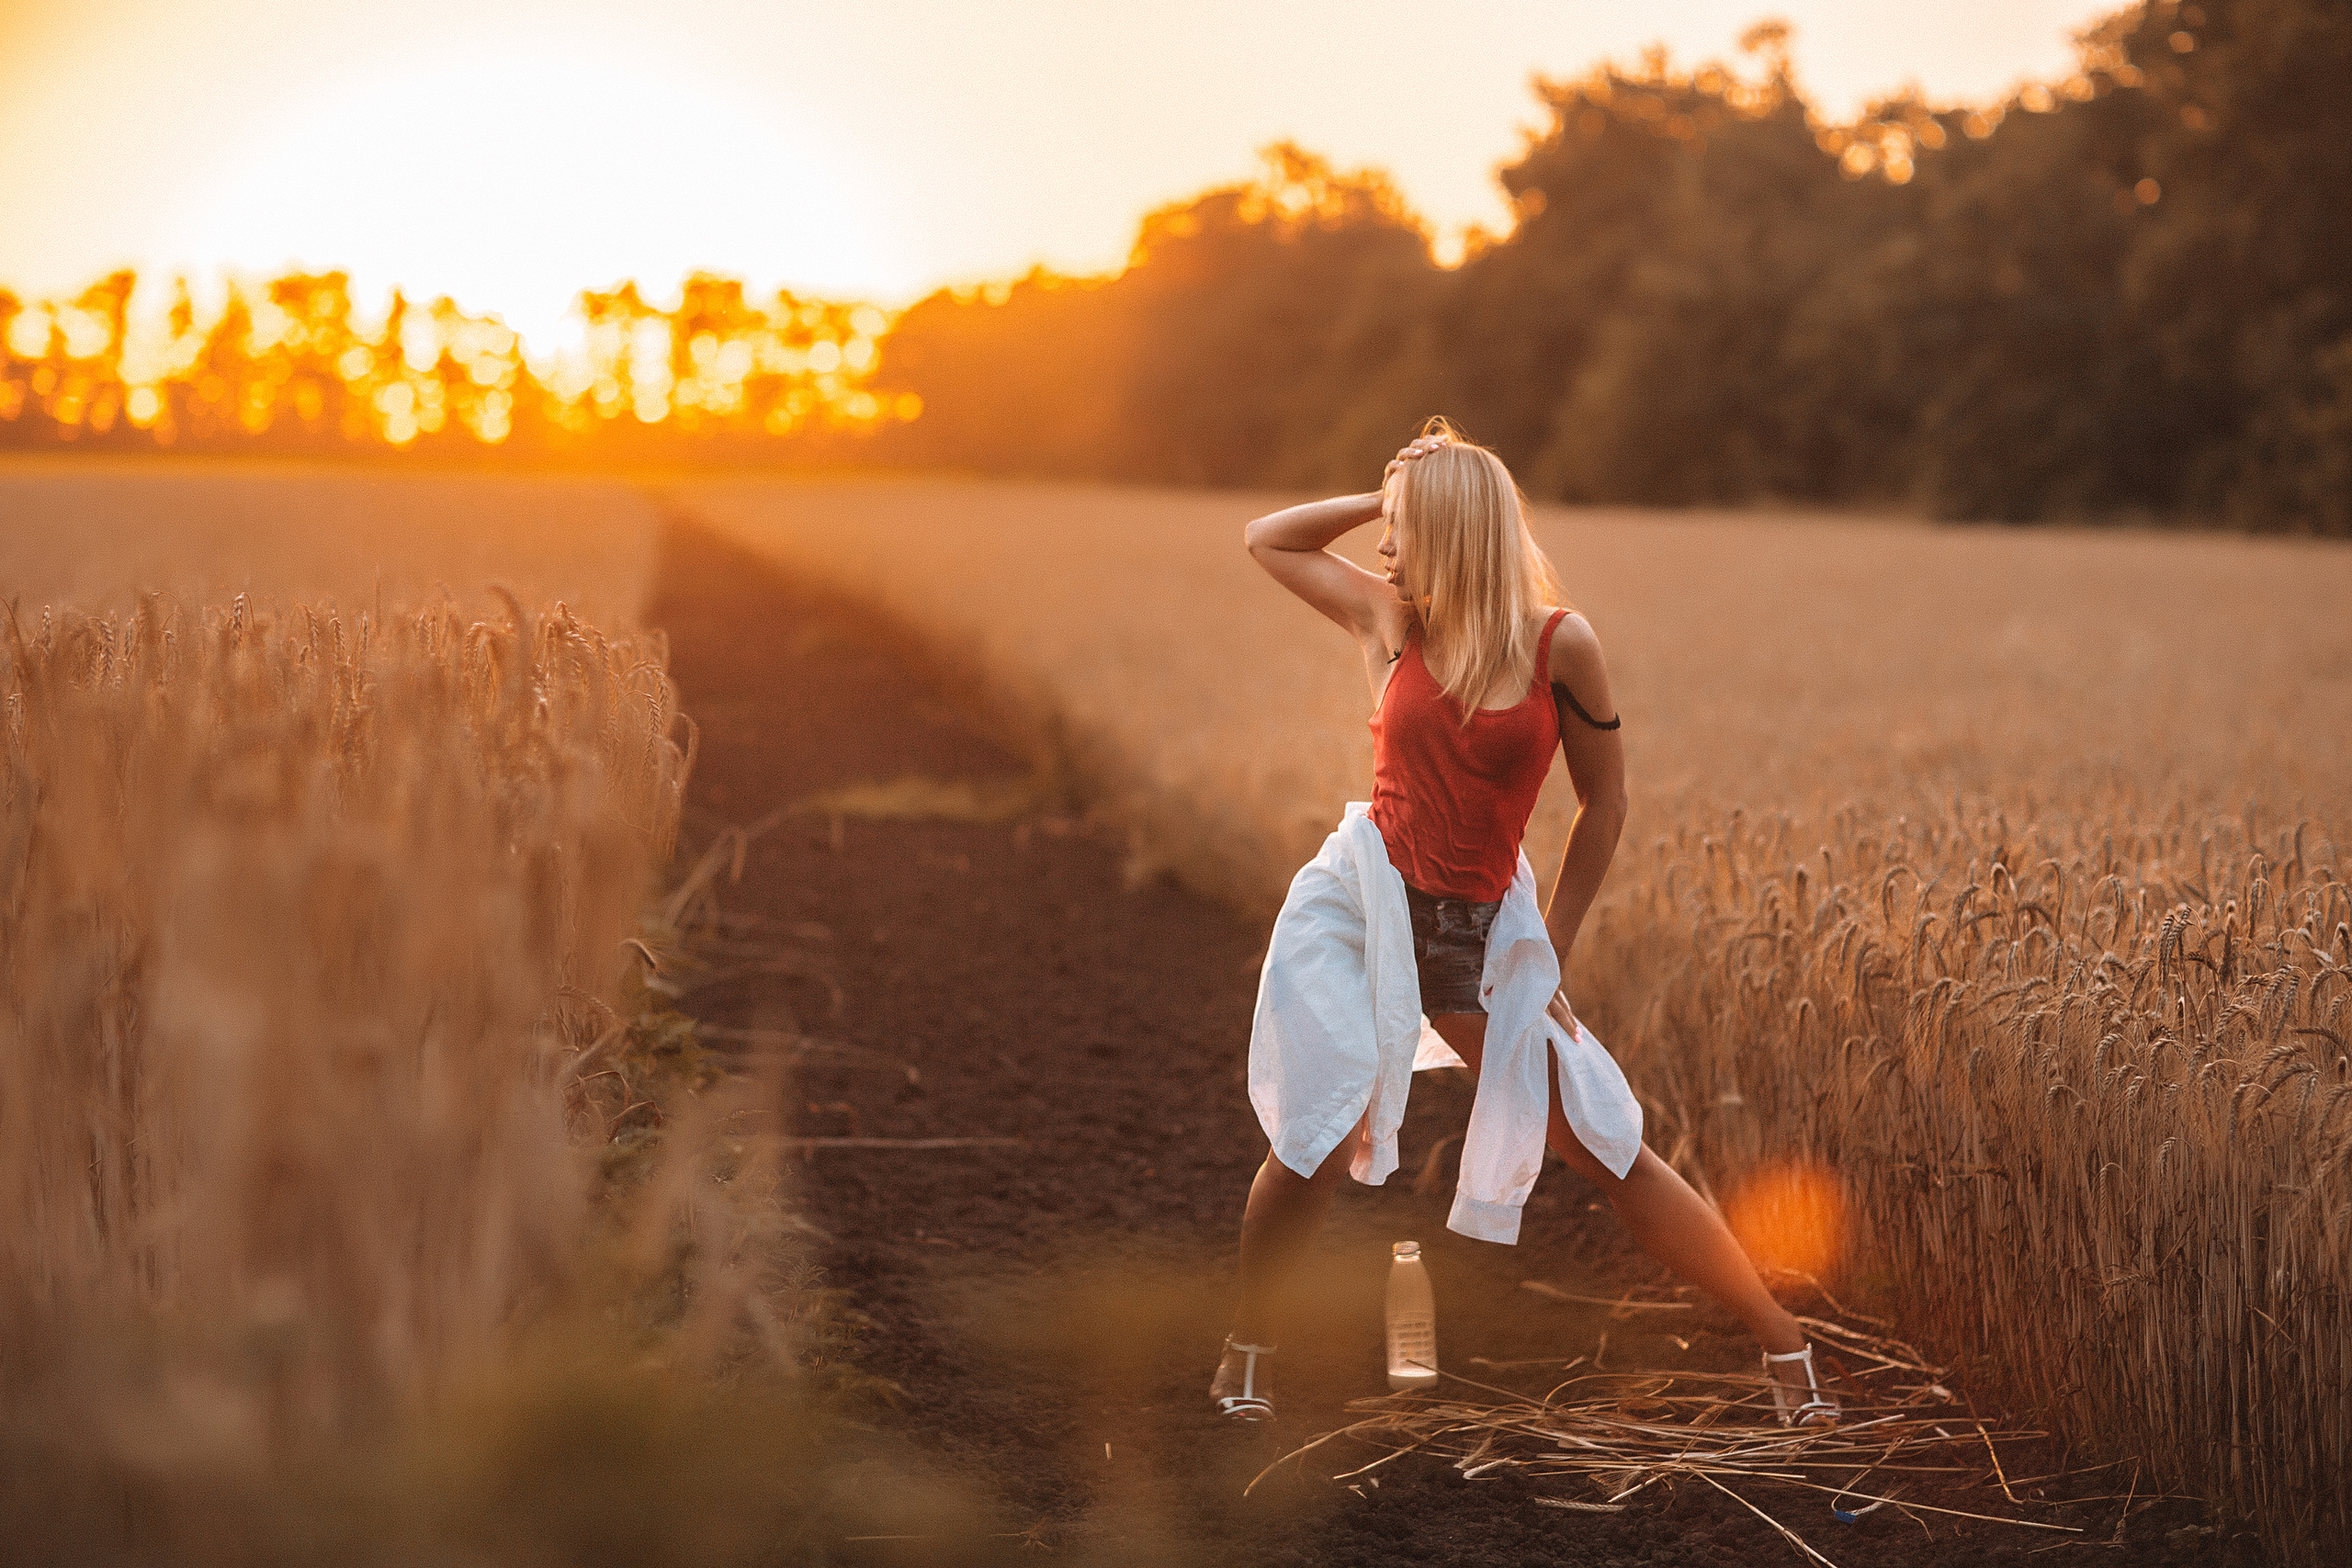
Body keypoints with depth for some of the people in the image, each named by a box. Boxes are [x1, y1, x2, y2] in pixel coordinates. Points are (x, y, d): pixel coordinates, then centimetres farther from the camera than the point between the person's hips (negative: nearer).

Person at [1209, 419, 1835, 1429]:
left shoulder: (1559, 645, -8)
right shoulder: (1390, 624, 1)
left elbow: (1604, 804, 0)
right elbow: (1265, 539, 14)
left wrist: (1550, 954, 0)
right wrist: (1390, 498, 3)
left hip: (1477, 937, -1)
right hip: (1361, 901, 1)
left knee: (1611, 1152, -1)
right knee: (1321, 1144, -11)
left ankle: (1782, 1344, 11)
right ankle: (1246, 1352, 12)